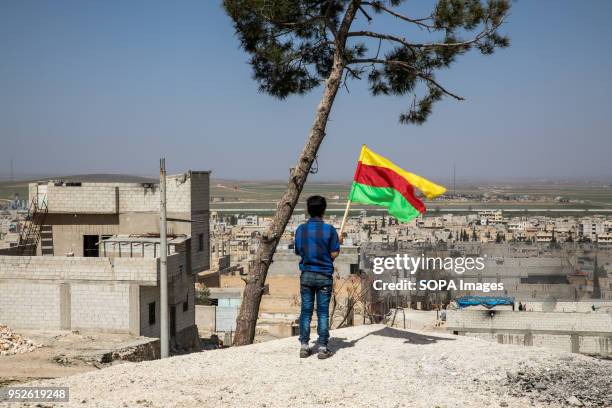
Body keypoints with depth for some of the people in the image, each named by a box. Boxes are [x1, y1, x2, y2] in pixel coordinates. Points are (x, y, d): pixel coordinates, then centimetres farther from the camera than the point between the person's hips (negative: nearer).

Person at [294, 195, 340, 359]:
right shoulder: (329, 229, -9)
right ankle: (322, 348, 4)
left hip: (306, 275, 2)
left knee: (306, 311, 8)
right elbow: (334, 254, -8)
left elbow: (298, 251, 7)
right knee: (323, 312, 3)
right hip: (324, 275, -2)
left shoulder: (301, 229, 0)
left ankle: (304, 346, 8)